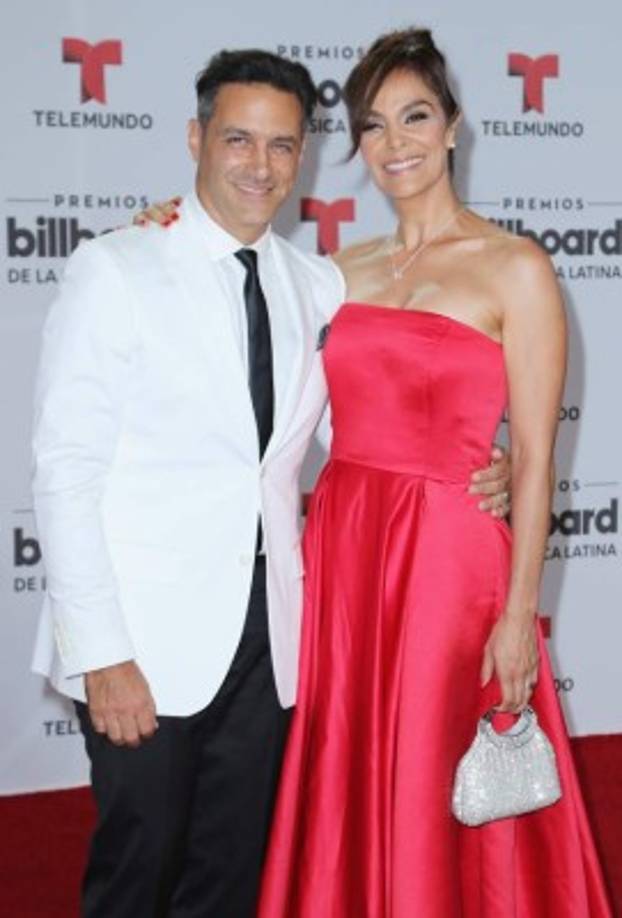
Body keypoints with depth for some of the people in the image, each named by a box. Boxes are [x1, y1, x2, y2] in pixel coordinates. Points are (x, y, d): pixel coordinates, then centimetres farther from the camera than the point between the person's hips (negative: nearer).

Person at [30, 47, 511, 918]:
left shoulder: (319, 286, 8)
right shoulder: (113, 269, -6)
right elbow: (67, 467, -10)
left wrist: (469, 479, -7)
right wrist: (102, 650, -15)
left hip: (267, 629, 4)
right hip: (145, 634, -4)